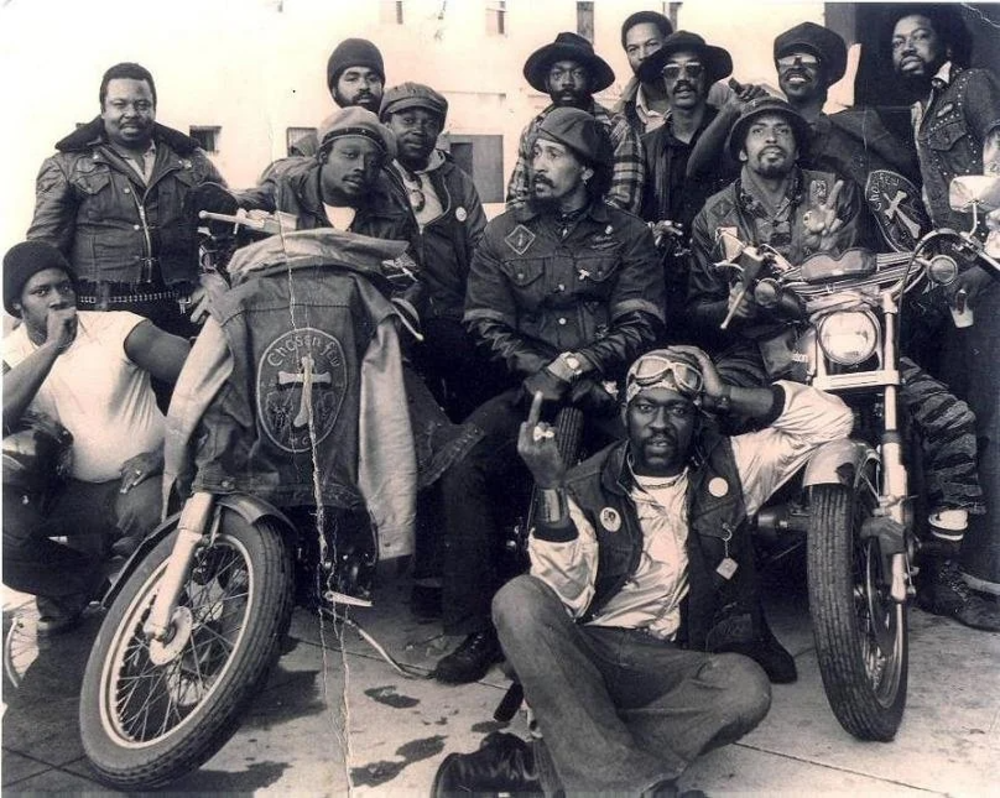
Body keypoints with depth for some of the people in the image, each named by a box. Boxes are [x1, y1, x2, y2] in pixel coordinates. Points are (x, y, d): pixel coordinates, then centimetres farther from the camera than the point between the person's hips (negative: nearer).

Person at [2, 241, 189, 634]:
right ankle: (83, 581, 8)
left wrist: (165, 451, -26)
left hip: (138, 477, -3)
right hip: (73, 491, 4)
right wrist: (51, 346, -28)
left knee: (143, 510, -36)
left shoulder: (116, 328, -10)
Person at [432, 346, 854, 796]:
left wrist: (726, 396, -4)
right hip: (584, 653, -1)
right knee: (520, 600, -31)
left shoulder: (729, 468, 8)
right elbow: (565, 600, -12)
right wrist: (550, 486, -21)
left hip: (670, 666, 1)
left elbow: (831, 420, 1)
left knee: (746, 687, -32)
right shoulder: (587, 486, 2)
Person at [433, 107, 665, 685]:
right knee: (465, 469, -25)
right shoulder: (504, 234, 15)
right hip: (530, 388, 1)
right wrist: (546, 372, -10)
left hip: (609, 389, -1)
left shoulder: (628, 236, 11)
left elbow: (642, 325, 0)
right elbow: (488, 324, 5)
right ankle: (476, 631, -14)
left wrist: (578, 363, -16)